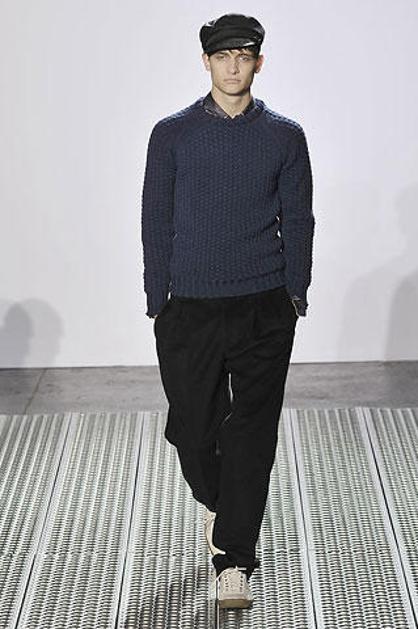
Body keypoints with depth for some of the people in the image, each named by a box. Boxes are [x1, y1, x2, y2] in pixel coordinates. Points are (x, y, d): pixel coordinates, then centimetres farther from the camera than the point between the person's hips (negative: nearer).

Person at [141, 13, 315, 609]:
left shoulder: (285, 136, 4)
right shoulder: (172, 134, 3)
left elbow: (298, 220, 7)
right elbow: (156, 221, 4)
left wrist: (295, 296, 1)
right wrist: (158, 302, 0)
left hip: (264, 311, 0)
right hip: (190, 311, 1)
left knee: (252, 434, -1)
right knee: (192, 428, 7)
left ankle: (234, 563, 8)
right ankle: (218, 504, 39)